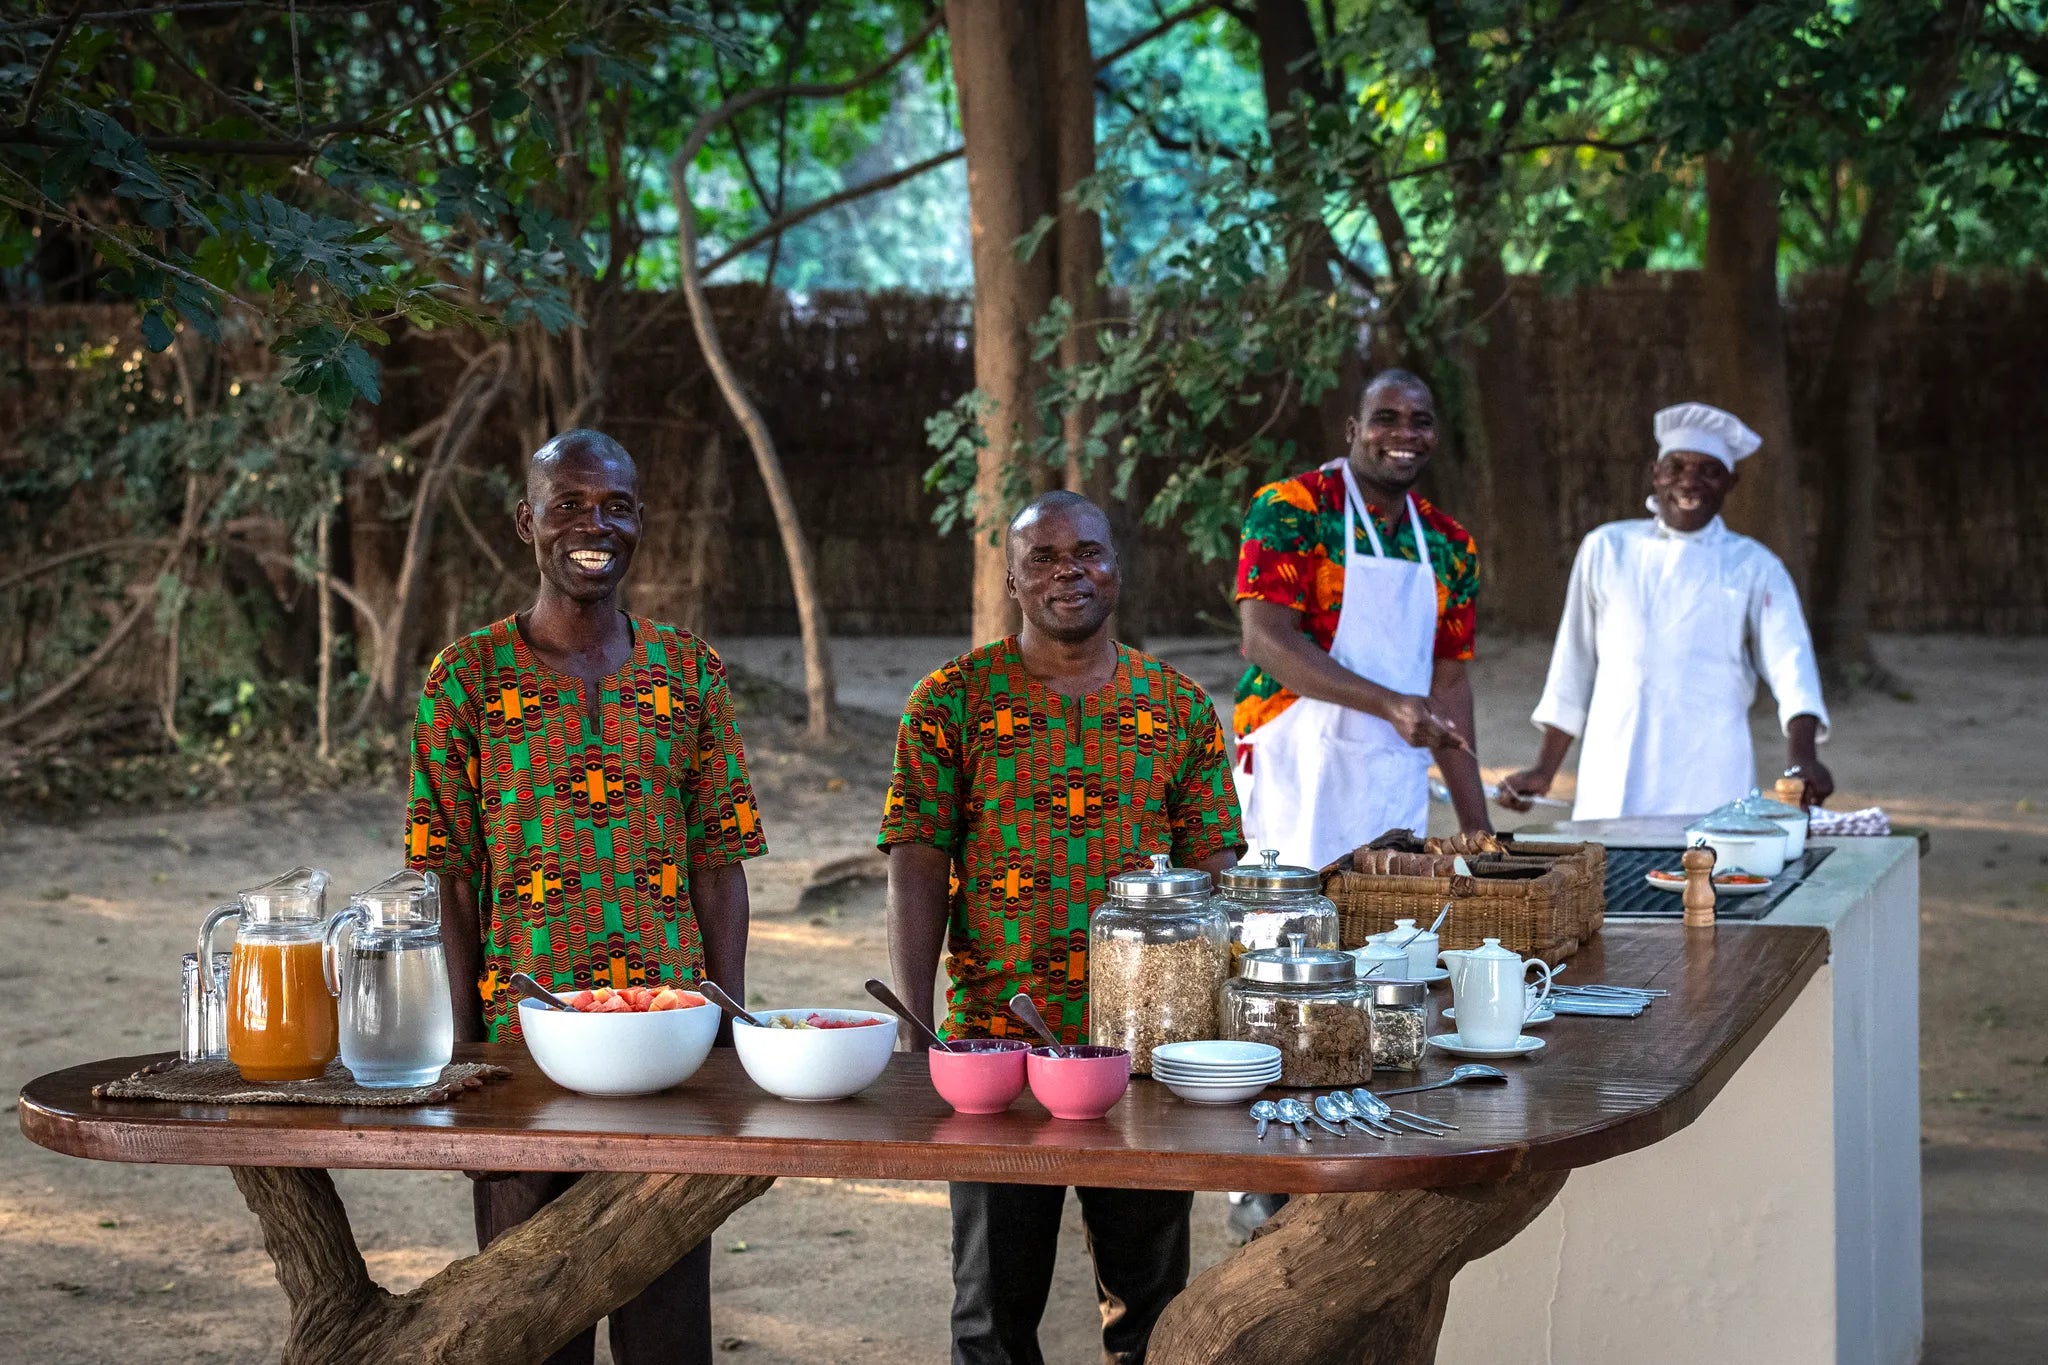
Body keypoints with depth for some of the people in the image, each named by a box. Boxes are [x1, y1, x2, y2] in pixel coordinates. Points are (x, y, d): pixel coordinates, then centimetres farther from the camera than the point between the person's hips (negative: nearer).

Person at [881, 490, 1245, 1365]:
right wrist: (913, 1031, -12)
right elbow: (917, 868, -4)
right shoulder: (954, 701, 0)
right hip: (993, 1043, -2)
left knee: (1151, 1293, 10)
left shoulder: (1179, 706, 7)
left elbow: (1212, 868, 7)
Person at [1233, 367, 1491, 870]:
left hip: (1398, 789, 6)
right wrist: (1390, 705, -24)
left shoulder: (1451, 547, 13)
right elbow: (1266, 639, -15)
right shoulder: (1290, 510, -5)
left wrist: (1475, 824, 9)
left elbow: (1447, 685, 15)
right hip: (1298, 776, -5)